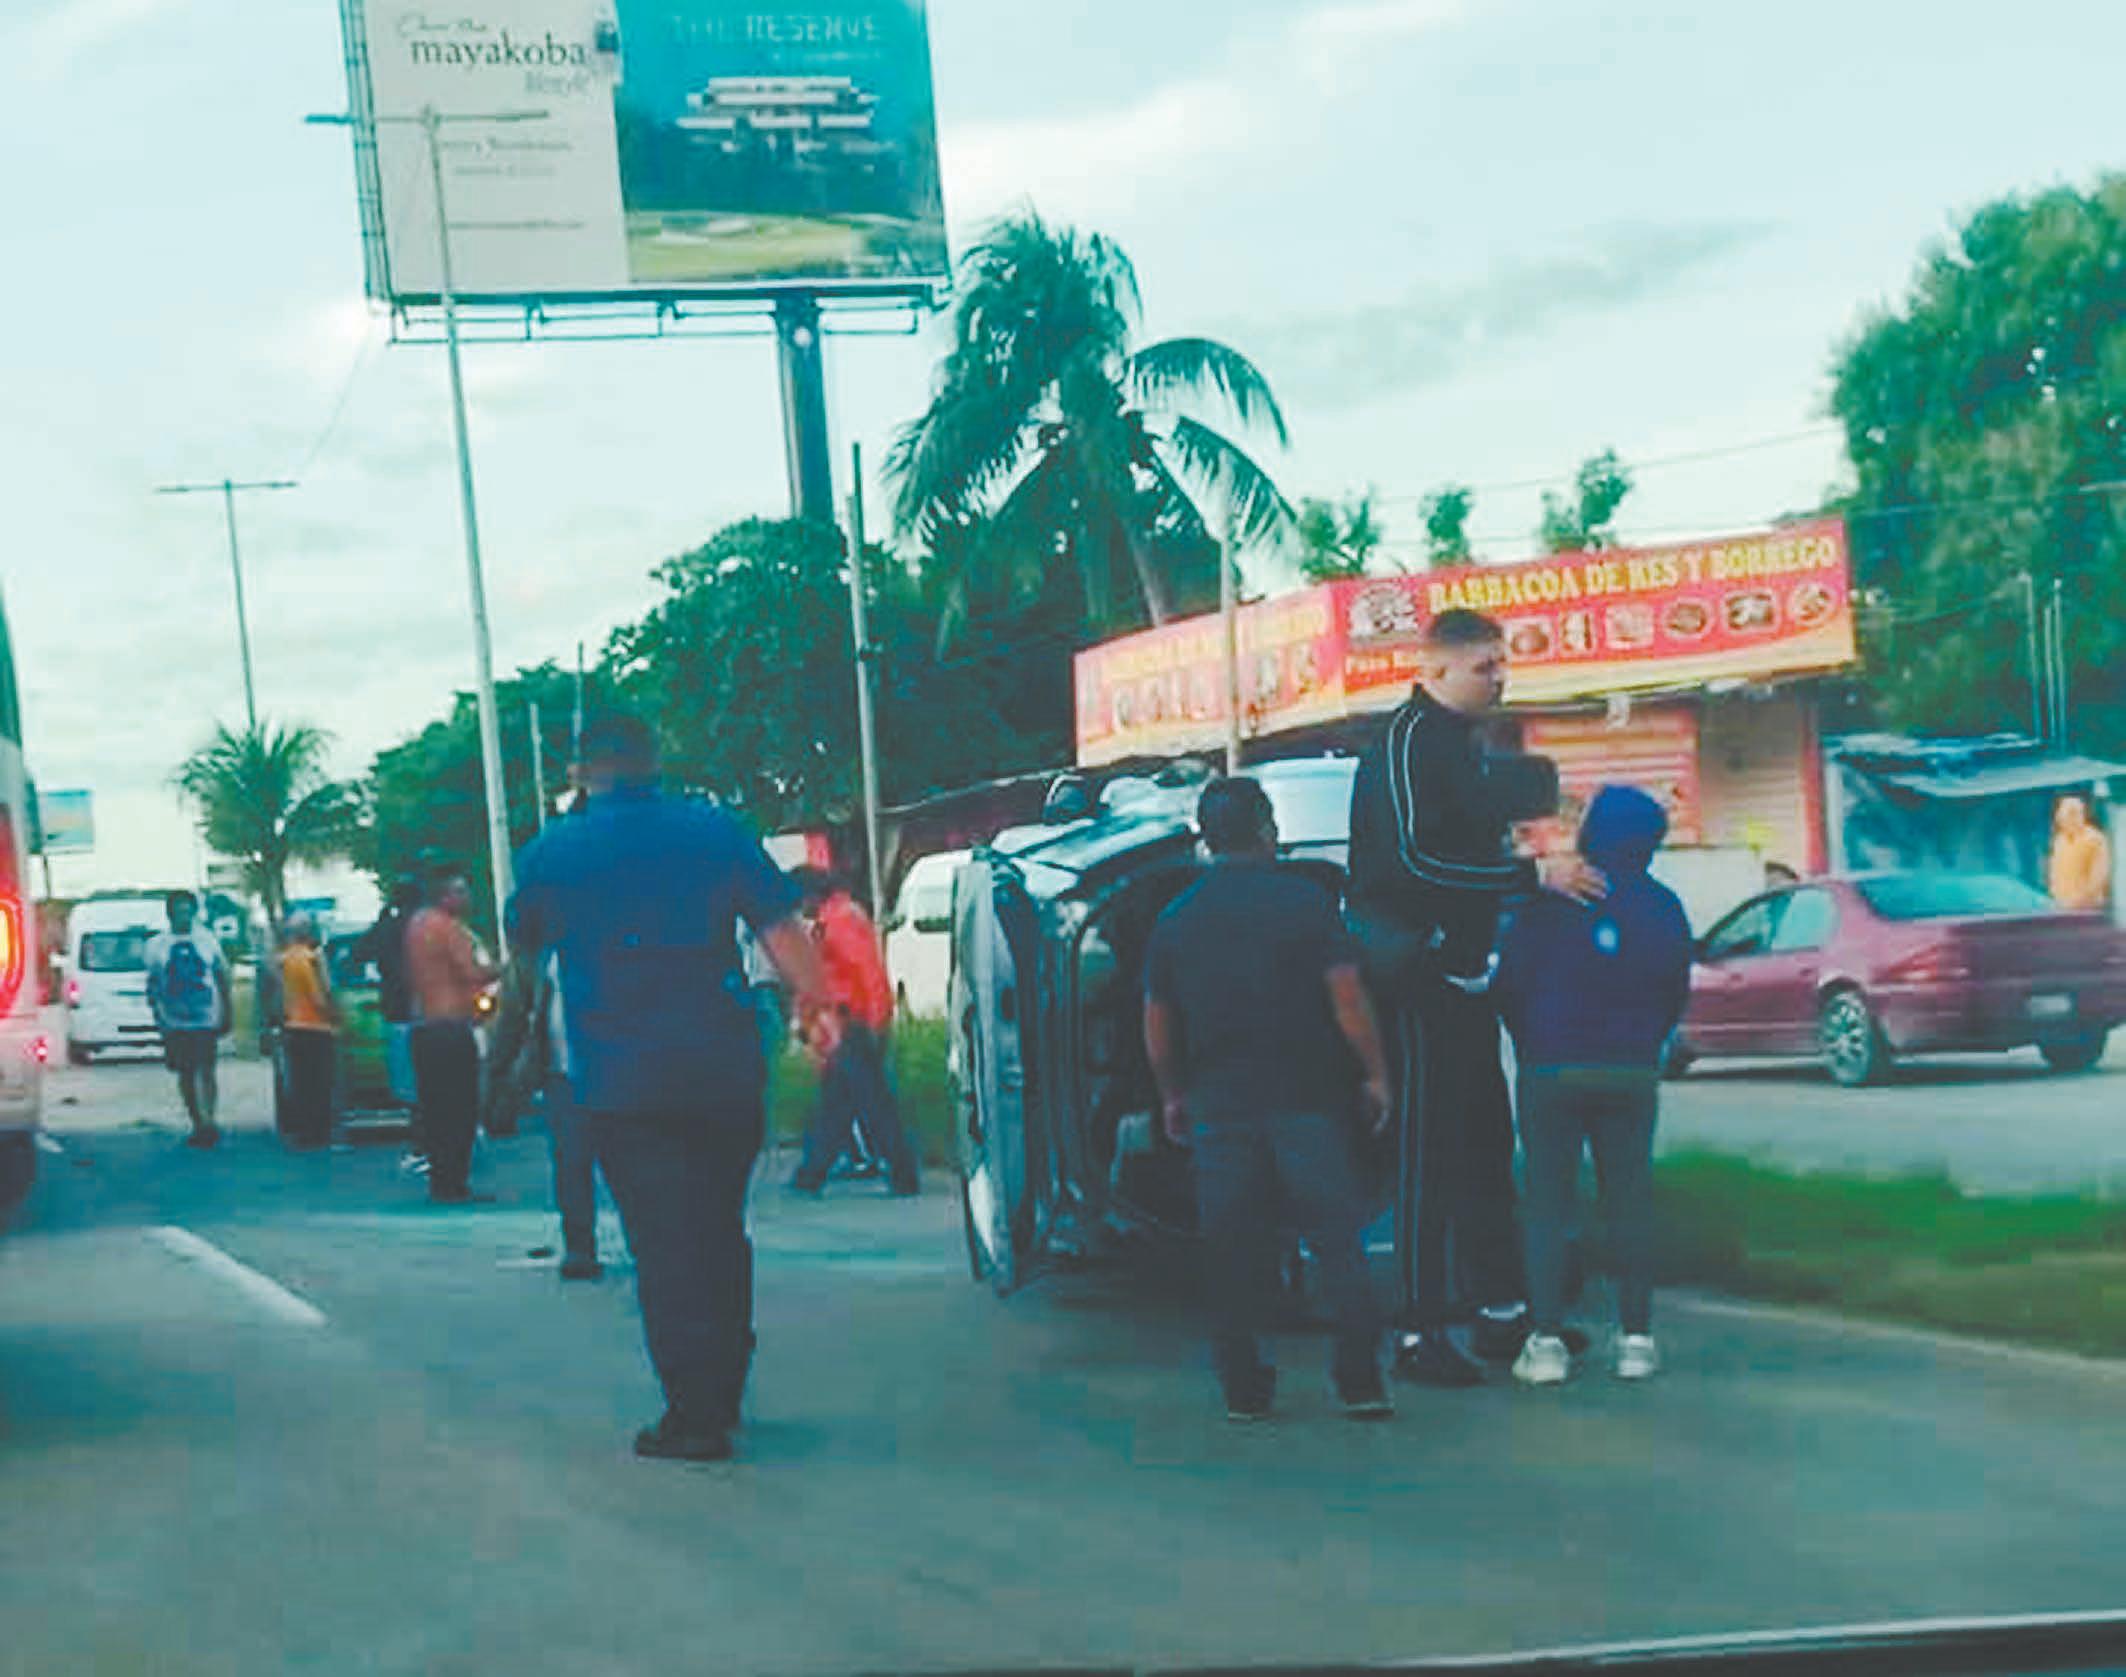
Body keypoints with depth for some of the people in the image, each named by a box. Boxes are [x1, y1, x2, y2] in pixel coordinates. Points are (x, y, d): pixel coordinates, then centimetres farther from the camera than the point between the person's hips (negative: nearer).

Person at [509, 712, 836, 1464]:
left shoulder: (550, 855, 1)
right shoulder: (716, 831, 3)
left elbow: (521, 967, 13)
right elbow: (783, 933, 0)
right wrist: (821, 1006, 9)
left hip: (620, 1085, -2)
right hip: (726, 1075, 2)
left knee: (664, 1248, 0)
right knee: (720, 1234, 16)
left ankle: (695, 1418, -3)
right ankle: (723, 1396, 24)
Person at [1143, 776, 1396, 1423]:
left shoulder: (1176, 920, 6)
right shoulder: (1304, 901, -4)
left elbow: (1157, 1025, 10)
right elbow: (1347, 999, -8)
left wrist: (1173, 1097, 22)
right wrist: (1375, 1074, 1)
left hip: (1219, 1105, 3)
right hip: (1306, 1097, -3)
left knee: (1231, 1254, 8)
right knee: (1338, 1241, 2)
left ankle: (1243, 1387, 9)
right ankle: (1359, 1381, -2)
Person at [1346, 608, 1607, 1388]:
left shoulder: (1463, 742, 17)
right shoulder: (1408, 739, -14)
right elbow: (1413, 860, -25)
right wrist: (1534, 873, -23)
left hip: (1462, 972, 10)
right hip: (1417, 974, -10)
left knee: (1485, 1143, 14)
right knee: (1427, 1151, -6)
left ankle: (1499, 1310, 23)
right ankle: (1418, 1332, -2)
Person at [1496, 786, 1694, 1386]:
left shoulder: (1547, 903, -6)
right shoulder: (1663, 908, 5)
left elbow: (1508, 986, -3)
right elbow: (1675, 997, 12)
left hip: (1552, 1069, -3)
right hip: (1633, 1071, 3)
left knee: (1548, 1202, 0)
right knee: (1630, 1201, 7)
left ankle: (1546, 1341, -4)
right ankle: (1636, 1338, 6)